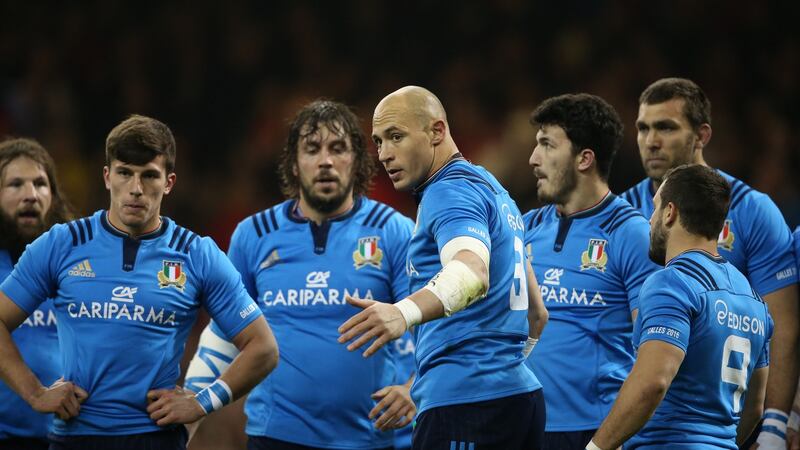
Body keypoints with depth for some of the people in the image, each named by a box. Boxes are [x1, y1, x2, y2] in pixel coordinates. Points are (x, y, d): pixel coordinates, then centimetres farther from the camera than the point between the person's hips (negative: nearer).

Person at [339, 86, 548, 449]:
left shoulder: (450, 192, -10)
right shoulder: (491, 188, 22)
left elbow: (473, 272, -32)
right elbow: (536, 312, 28)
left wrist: (404, 313, -50)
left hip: (465, 404, -11)